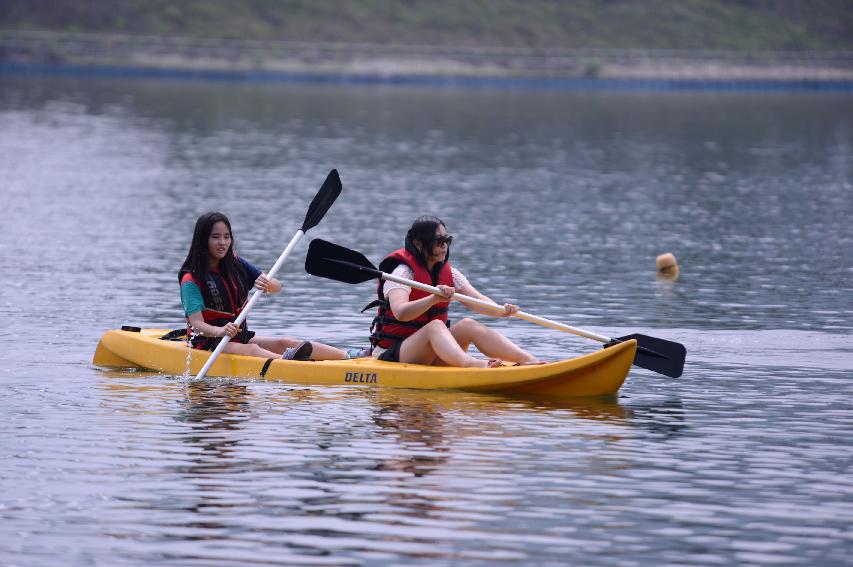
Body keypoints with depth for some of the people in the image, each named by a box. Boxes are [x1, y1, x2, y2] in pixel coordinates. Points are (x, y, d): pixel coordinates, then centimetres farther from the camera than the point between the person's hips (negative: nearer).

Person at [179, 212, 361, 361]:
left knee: (284, 343, -12)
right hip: (207, 342, -6)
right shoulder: (191, 280, -13)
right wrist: (221, 331, -44)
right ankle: (285, 360, -63)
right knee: (252, 349, -32)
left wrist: (267, 284, -19)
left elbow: (277, 287, 5)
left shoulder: (235, 265, 7)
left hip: (240, 337, 6)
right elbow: (197, 324, -23)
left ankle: (350, 355, -26)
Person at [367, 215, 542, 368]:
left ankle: (528, 360, -31)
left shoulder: (449, 273, 10)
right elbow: (400, 312, -31)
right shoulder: (403, 272, -13)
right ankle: (471, 365, -62)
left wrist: (502, 311, -24)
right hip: (393, 353, -7)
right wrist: (434, 299, -46)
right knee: (435, 325, -32)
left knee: (467, 325, -16)